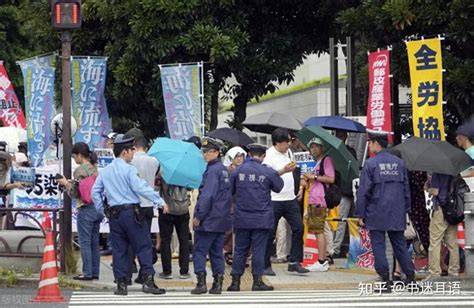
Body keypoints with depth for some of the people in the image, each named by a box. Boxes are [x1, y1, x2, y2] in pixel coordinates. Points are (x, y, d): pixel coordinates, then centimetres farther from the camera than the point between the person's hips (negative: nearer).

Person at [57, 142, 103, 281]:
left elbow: (74, 193, -12)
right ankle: (95, 272, 15)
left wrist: (66, 183, 4)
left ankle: (87, 273, -1)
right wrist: (71, 182, 16)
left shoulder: (80, 170, -12)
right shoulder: (95, 168, 11)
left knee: (85, 243, -2)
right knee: (95, 242, 12)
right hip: (98, 207, 8)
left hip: (86, 209, -8)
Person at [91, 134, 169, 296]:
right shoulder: (129, 169, -9)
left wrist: (101, 209, 20)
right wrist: (160, 201, -17)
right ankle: (148, 281, -7)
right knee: (143, 246, -1)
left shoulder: (105, 171, 11)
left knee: (119, 249, 8)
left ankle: (121, 284, 7)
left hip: (114, 214, 6)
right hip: (131, 212, -6)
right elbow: (141, 188, -18)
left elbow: (95, 192, 12)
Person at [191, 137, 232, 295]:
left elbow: (207, 195, -20)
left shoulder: (212, 170, -15)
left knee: (199, 251, -3)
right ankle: (218, 283, 9)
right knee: (217, 252, 11)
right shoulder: (224, 170, 13)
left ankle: (201, 282, -9)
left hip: (208, 220, -9)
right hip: (221, 220, 9)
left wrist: (198, 216, -17)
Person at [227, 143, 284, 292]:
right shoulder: (268, 172, -6)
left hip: (241, 218, 2)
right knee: (258, 249, 3)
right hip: (261, 218, -2)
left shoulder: (238, 171, -2)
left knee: (240, 249, 8)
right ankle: (257, 281, 3)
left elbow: (229, 190, 6)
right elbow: (279, 187, 9)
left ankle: (235, 281, 8)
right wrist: (277, 175, 26)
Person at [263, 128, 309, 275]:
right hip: (274, 200, -7)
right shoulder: (268, 155, -12)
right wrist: (283, 171, -30)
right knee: (270, 233, -1)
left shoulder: (288, 152, 12)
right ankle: (265, 265, 7)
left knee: (298, 228, 0)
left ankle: (294, 262, 7)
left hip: (290, 198, 7)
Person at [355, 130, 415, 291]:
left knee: (378, 246, 1)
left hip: (376, 214, -5)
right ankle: (410, 277, 10)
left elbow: (363, 192, -8)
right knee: (400, 245, 12)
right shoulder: (399, 163, 7)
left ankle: (385, 281, -3)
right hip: (397, 214, 5)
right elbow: (406, 189, 13)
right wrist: (405, 209, 21)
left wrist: (360, 214, -3)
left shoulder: (370, 164, -8)